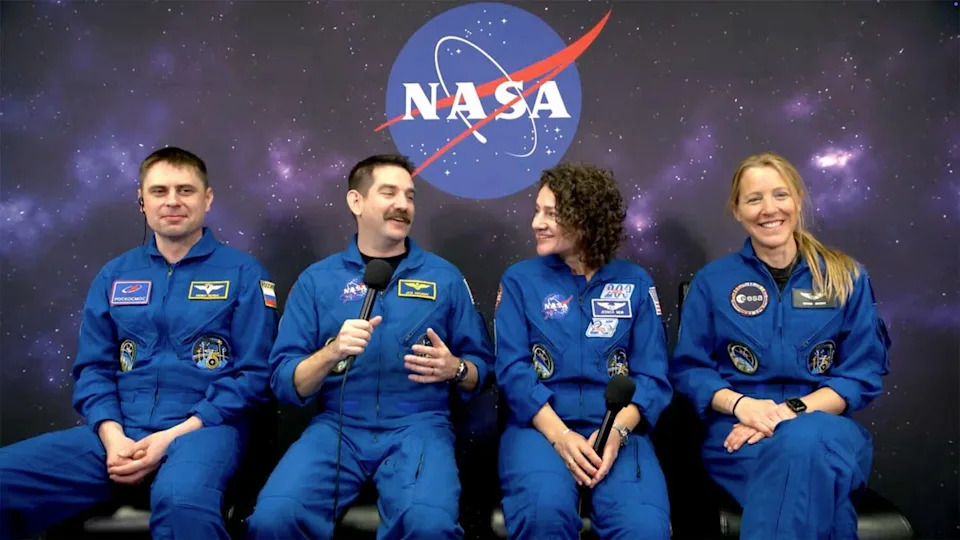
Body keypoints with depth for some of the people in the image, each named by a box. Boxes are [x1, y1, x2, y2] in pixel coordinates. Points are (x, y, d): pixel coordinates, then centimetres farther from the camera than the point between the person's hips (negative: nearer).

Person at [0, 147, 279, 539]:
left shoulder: (242, 273, 2)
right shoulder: (114, 275, 15)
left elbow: (253, 374, -3)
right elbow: (93, 369, 13)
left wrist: (172, 436, -11)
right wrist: (112, 436, -7)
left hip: (203, 426, -4)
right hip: (120, 430, 5)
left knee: (181, 501, -38)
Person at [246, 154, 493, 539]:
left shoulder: (445, 277, 9)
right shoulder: (317, 280, 8)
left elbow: (481, 368, 11)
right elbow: (284, 384, 3)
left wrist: (454, 368, -11)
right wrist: (332, 353, -16)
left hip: (418, 425, 0)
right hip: (337, 425, 1)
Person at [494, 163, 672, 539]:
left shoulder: (635, 283, 9)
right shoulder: (520, 280, 6)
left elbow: (652, 376, 4)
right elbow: (513, 370, -2)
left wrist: (616, 431, -14)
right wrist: (559, 435, -16)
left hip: (617, 428, 1)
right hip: (540, 426, 0)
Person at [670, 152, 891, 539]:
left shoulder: (846, 278, 8)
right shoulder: (712, 281, 6)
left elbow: (863, 375, 3)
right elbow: (688, 369, 5)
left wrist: (792, 410, -14)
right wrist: (739, 404, -16)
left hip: (828, 425, 1)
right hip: (738, 430, -1)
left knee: (805, 441, -37)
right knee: (809, 458, -36)